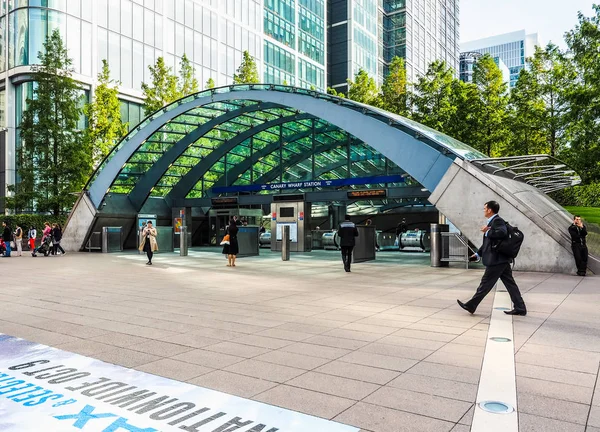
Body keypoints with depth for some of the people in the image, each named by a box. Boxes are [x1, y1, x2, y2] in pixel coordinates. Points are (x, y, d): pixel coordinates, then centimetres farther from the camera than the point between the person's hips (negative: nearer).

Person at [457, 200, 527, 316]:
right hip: (501, 259, 10)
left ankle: (471, 306, 5)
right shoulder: (493, 221, 18)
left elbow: (502, 233, -33)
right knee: (510, 283, 10)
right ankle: (520, 308, 14)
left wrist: (487, 232, -19)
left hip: (496, 259, -10)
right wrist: (478, 254, 22)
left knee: (486, 283, -2)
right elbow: (488, 242, 24)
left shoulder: (497, 221, -12)